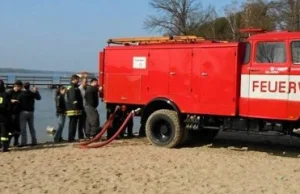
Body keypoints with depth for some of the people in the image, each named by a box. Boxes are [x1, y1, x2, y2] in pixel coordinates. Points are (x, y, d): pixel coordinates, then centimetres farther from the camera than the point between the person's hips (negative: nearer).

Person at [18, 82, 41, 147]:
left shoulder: (21, 94, -11)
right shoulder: (32, 93, 0)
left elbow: (19, 102, -13)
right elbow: (39, 98, 17)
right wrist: (36, 91, 27)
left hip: (23, 112, -4)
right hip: (31, 112, 4)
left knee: (23, 128, -1)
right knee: (32, 127, 12)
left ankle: (23, 142, -5)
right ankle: (34, 141, 14)